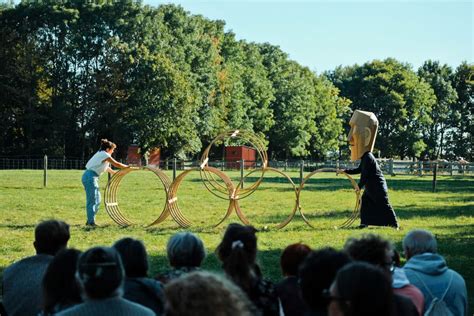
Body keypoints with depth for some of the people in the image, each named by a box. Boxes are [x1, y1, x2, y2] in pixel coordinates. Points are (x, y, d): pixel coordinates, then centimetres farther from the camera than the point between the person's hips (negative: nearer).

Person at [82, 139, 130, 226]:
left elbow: (106, 167, 33)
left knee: (97, 199, 14)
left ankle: (90, 220, 18)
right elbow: (117, 164, -4)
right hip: (90, 177, -10)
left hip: (89, 177, 10)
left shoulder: (100, 154, 19)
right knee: (92, 200, -7)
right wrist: (127, 167, 10)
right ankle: (91, 222, -5)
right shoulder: (105, 155, -9)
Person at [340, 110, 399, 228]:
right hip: (371, 187, 10)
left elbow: (365, 175, -21)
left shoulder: (368, 158, -21)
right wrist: (345, 171, 23)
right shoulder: (365, 157, 11)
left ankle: (394, 223, 0)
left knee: (383, 205, -6)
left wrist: (359, 186, -14)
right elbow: (359, 170, 23)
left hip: (378, 187, -10)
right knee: (365, 202, 11)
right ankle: (365, 222, 15)